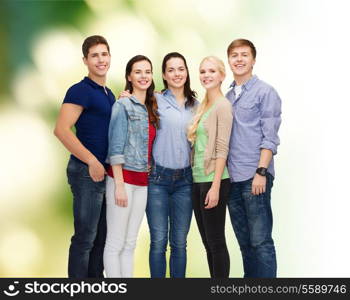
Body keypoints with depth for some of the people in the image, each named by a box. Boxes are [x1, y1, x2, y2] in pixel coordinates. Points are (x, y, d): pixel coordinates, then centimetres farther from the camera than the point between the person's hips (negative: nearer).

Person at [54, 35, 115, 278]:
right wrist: (92, 161, -20)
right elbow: (61, 129, -21)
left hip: (106, 172, 8)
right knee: (85, 238, -2)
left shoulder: (109, 94, 15)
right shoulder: (81, 91, -10)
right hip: (87, 172, -8)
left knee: (101, 237, 15)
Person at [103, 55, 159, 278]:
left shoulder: (151, 109, 13)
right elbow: (116, 147, -11)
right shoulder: (123, 105, -7)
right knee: (115, 243, -1)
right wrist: (119, 185, -15)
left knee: (130, 244, 11)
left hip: (143, 181, 7)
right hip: (123, 177, -7)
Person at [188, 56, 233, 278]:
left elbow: (222, 149, -15)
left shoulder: (222, 105, -9)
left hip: (213, 180, -8)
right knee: (207, 242, 12)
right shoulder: (202, 107, 16)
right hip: (198, 180, 8)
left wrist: (215, 186, -19)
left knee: (216, 241, -2)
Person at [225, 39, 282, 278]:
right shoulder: (228, 96, 17)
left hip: (254, 177, -6)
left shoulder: (265, 92, -2)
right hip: (232, 178, 7)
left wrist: (261, 172, -16)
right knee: (244, 240, 11)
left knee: (260, 241, -7)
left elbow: (270, 137, -9)